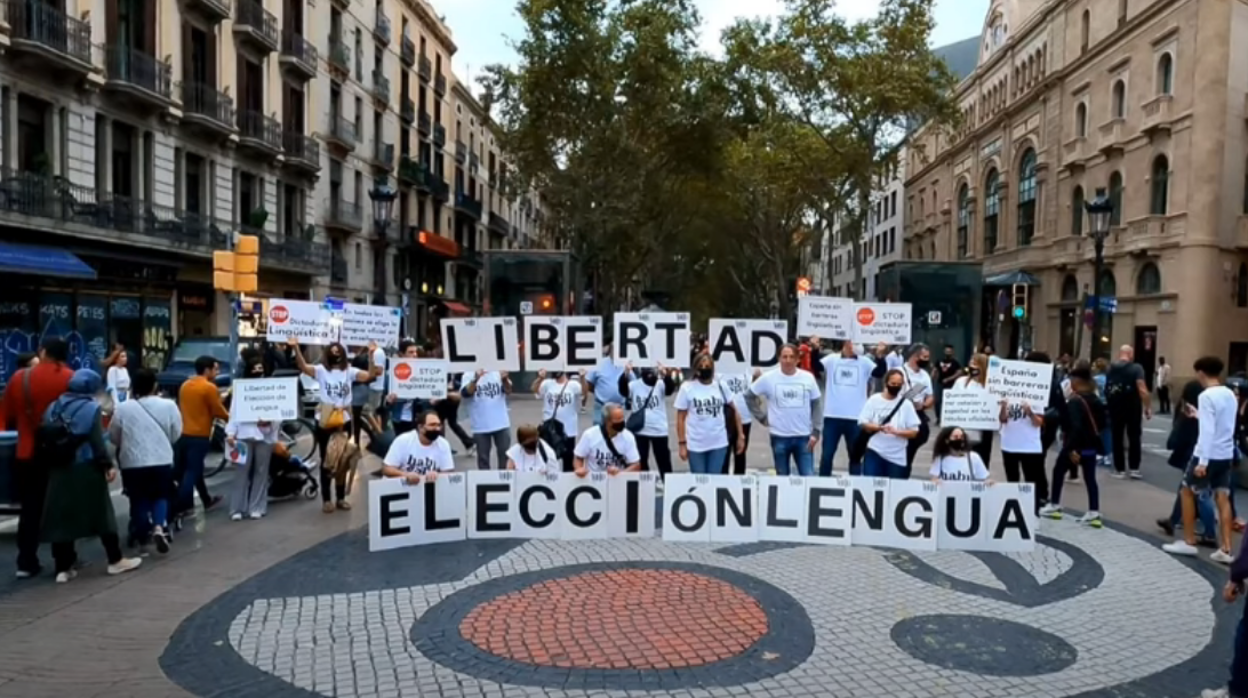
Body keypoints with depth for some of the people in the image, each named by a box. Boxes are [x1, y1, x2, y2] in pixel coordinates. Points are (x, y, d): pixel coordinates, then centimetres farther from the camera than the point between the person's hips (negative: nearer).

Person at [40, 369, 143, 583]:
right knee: (102, 515, 5)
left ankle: (63, 568, 9)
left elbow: (46, 439, 8)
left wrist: (51, 464, 12)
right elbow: (97, 441, -14)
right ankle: (115, 560, 13)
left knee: (61, 517, 7)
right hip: (86, 469, -5)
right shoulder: (91, 407, -9)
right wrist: (108, 465, -9)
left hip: (59, 470, 5)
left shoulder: (54, 407, 10)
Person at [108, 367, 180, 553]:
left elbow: (113, 437, 4)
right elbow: (176, 435, 1)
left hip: (132, 462, 0)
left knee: (139, 498, 14)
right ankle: (159, 527, -10)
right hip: (162, 460, 0)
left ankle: (143, 534, 21)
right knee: (160, 496, 12)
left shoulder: (122, 408, -6)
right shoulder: (168, 405, -6)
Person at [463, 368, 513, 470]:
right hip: (481, 426, -2)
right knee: (483, 456, 7)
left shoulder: (499, 373, 3)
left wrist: (505, 379, -29)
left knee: (505, 454, 9)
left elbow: (508, 391, -8)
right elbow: (466, 393, -20)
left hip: (501, 423, 2)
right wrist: (476, 379, -37)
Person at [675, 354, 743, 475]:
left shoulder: (721, 386, 1)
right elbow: (681, 418, -2)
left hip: (719, 444, 2)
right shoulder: (687, 388, -5)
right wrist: (682, 443, -6)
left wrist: (740, 435, 4)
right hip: (695, 445, -2)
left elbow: (733, 411, 7)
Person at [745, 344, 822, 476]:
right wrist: (762, 417, 0)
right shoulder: (768, 378, -5)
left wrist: (815, 432, -2)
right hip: (780, 437, 0)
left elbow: (815, 406, 4)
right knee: (782, 477, 12)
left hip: (804, 436, 1)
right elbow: (749, 396, 6)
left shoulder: (808, 378, -1)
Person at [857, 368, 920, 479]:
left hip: (897, 457, 1)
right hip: (874, 451, -1)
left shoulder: (906, 404, 1)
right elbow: (863, 423, -1)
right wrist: (879, 427, -19)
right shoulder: (874, 400, 1)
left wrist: (896, 431, -18)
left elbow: (914, 432, -1)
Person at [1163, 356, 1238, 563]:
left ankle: (1189, 543, 13)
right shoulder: (1230, 395, 8)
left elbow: (1207, 430, -21)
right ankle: (1225, 550, 4)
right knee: (1222, 499, 7)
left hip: (1208, 455, -7)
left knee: (1187, 492, 10)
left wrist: (1202, 461, -21)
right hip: (1226, 455, 7)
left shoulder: (1206, 396, -16)